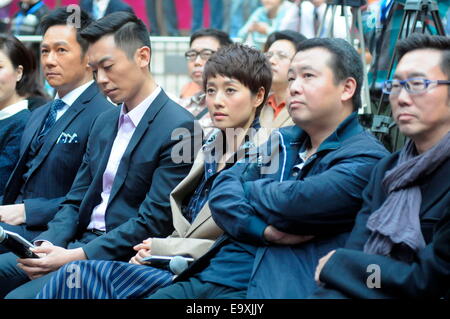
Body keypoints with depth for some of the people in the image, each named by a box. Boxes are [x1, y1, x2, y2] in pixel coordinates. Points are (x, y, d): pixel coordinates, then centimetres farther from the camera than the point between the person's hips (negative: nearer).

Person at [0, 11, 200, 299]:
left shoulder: (179, 128, -10)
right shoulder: (105, 122, 16)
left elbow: (154, 221, -15)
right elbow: (76, 201, 16)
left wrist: (76, 256, -18)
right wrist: (45, 244, -5)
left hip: (122, 260, -8)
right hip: (81, 245, 8)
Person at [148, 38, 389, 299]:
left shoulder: (366, 158, -4)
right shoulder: (281, 142, 21)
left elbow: (293, 203, -17)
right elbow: (221, 194, 8)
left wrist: (243, 189, 4)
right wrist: (264, 230, -12)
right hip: (215, 275, 7)